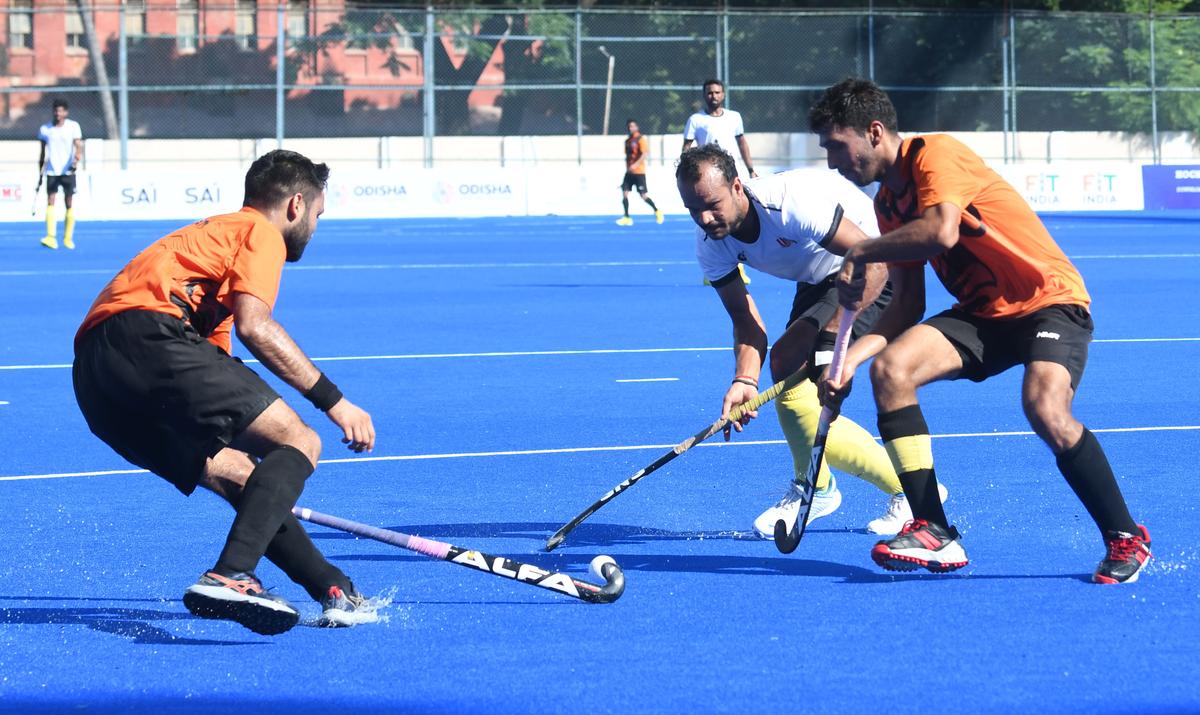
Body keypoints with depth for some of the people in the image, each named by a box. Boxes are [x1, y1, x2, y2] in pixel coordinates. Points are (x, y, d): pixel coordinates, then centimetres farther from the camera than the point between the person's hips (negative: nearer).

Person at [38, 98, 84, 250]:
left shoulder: (73, 126, -1)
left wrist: (77, 158, -29)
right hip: (51, 171, 1)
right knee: (50, 203, -10)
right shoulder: (45, 129, 6)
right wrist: (40, 170, 13)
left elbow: (78, 145, -10)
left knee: (69, 204, 2)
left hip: (68, 171, -1)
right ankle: (51, 238, -17)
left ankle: (68, 238, 12)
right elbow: (43, 152, 13)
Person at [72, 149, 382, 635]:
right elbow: (253, 324, -9)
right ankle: (229, 577, -30)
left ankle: (335, 592, 12)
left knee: (241, 477, 16)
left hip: (95, 381, 9)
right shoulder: (261, 232, 11)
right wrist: (333, 400, -5)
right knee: (299, 442, -10)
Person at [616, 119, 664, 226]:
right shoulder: (627, 140, 13)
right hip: (629, 172, 7)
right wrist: (627, 167, 14)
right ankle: (626, 218, -1)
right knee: (624, 193, -4)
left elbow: (645, 154, -17)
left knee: (643, 196, -5)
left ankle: (657, 211, 15)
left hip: (639, 172, -7)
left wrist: (635, 165, -25)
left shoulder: (641, 139, -8)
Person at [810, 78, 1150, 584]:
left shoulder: (935, 154, -15)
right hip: (981, 313, 8)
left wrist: (859, 253, -19)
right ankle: (935, 533, -12)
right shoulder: (887, 203, 10)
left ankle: (1126, 540, -12)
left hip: (1050, 301, -8)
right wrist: (849, 358, -5)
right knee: (889, 368, -15)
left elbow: (942, 232, -33)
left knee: (1044, 407, -33)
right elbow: (908, 305, 10)